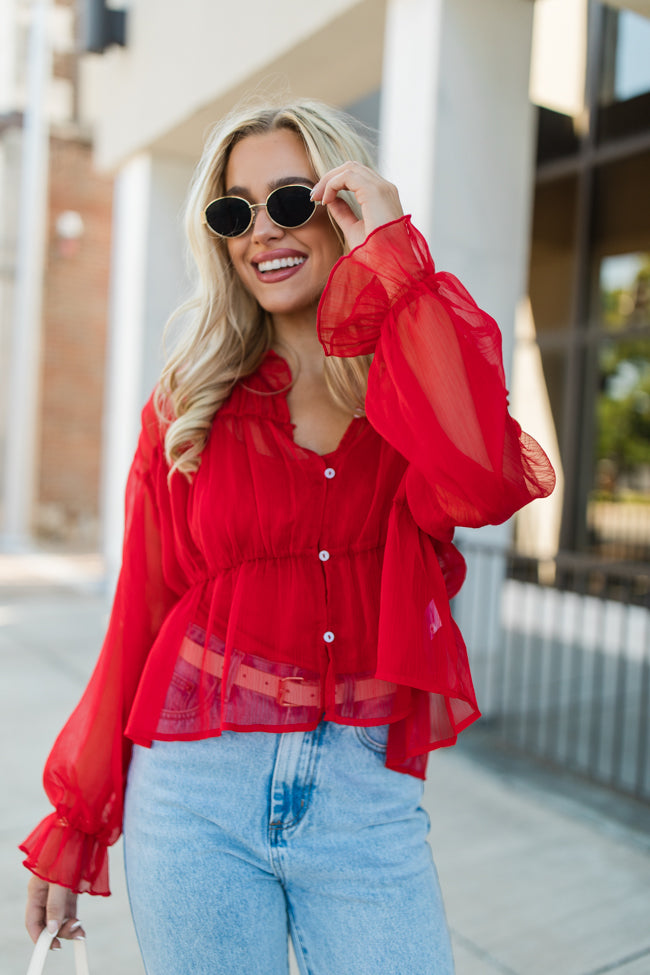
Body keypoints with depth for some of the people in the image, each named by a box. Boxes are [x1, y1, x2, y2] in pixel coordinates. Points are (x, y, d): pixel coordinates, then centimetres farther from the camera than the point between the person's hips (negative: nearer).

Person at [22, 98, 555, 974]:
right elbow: (140, 614, 5)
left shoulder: (420, 390, 2)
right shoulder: (191, 402, 3)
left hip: (366, 802, 0)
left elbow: (487, 483, -22)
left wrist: (391, 253, -15)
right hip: (195, 792, 1)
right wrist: (73, 822, 7)